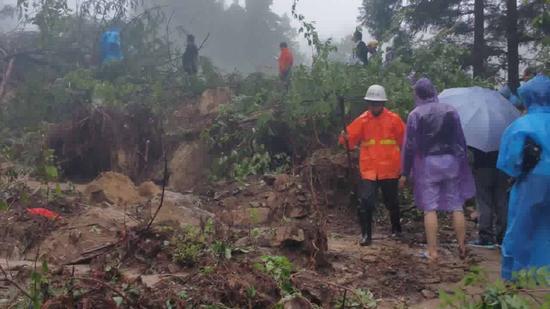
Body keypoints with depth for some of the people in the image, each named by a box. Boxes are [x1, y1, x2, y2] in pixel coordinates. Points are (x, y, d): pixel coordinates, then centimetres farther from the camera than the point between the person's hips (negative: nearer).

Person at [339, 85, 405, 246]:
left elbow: (404, 140, 4)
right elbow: (351, 139, -3)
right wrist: (346, 138, -26)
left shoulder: (393, 119, -2)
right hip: (369, 169, 0)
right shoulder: (362, 120, 0)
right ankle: (366, 234, 0)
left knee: (392, 201, 16)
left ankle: (396, 229, 38)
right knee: (366, 202, -10)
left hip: (389, 169, 0)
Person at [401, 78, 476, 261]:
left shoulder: (415, 115, -4)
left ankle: (432, 252, 1)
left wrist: (405, 172, 2)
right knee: (456, 206, 9)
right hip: (450, 161, 2)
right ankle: (462, 248, 13)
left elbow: (409, 146, -3)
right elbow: (461, 140, 4)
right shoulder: (451, 111, 3)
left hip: (427, 163, -2)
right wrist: (463, 164, 12)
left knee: (430, 208, 1)